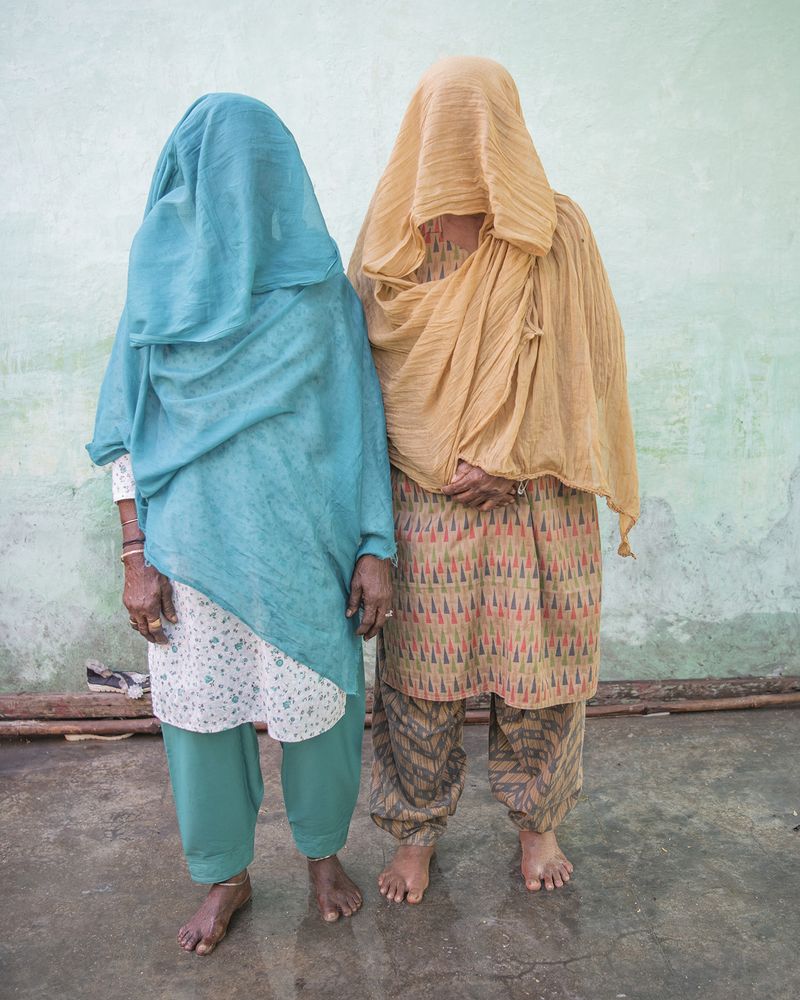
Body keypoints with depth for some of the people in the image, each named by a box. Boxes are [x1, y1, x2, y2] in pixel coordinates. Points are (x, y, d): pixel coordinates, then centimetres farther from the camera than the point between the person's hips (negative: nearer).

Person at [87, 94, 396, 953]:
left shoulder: (320, 288, 0)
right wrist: (136, 555, -3)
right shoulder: (161, 288, 5)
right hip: (192, 545, 2)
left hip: (300, 546, -1)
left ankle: (323, 852, 38)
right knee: (199, 708, 10)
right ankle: (225, 875, 35)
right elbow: (129, 429, 3)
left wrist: (376, 547, -6)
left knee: (318, 704, 9)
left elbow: (361, 425, -1)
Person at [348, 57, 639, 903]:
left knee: (539, 671, 9)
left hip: (540, 505, 0)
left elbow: (579, 364, -1)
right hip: (424, 505, 0)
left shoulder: (557, 232, 3)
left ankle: (536, 820, 34)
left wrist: (508, 459, -10)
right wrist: (448, 467, -4)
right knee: (419, 674, 5)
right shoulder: (392, 237, 5)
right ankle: (416, 831, 28)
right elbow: (369, 367, 5)